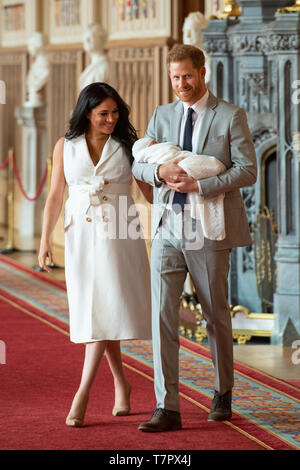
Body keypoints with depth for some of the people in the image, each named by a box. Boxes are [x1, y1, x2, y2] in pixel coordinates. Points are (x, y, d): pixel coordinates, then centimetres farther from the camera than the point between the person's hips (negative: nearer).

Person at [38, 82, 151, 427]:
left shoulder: (128, 145, 3)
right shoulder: (66, 146, 5)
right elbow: (55, 196, 8)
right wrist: (45, 241, 2)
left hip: (118, 237, -2)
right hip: (80, 237, 2)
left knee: (107, 308, -12)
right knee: (93, 312, 3)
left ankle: (83, 393, -14)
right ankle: (121, 385, 19)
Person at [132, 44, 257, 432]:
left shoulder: (231, 117, -2)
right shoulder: (162, 116, 11)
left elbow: (247, 171, -9)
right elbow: (138, 165, 8)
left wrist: (199, 185, -20)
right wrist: (160, 171, -15)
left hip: (208, 232, -3)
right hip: (167, 229, 3)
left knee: (215, 316, 9)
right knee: (162, 314, -8)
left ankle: (223, 392, 31)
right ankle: (167, 408, -8)